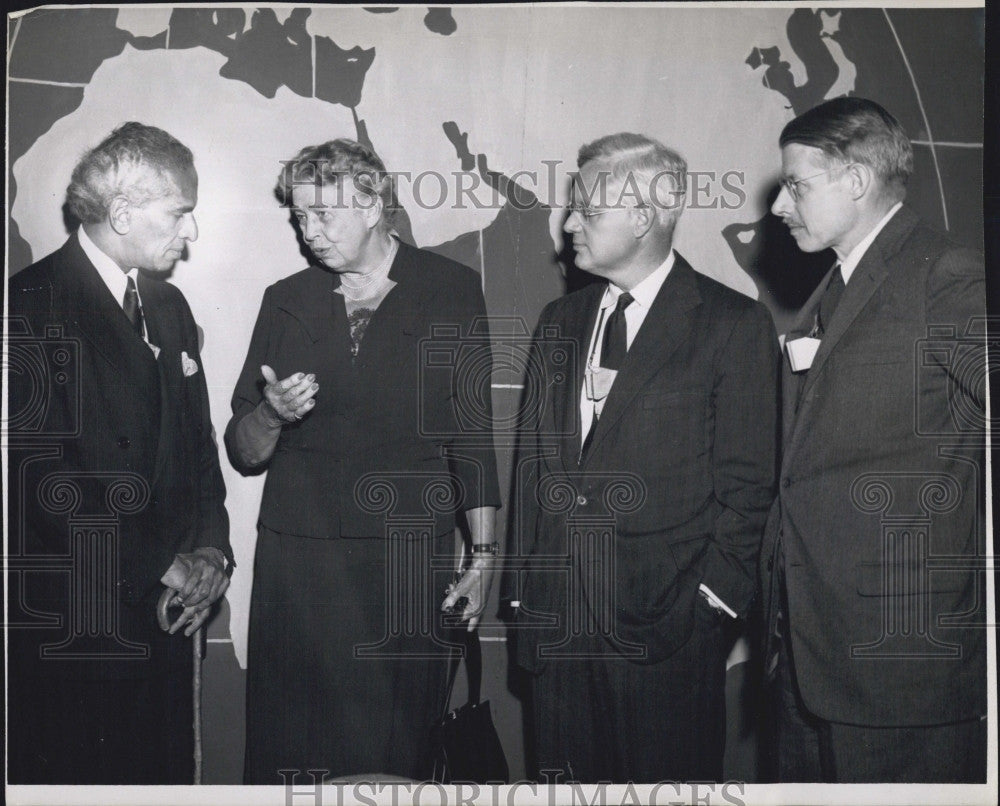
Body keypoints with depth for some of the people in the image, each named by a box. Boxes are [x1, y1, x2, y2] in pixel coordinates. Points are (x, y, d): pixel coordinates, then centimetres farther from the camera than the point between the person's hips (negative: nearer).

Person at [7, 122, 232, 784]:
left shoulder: (170, 307, 13)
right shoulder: (30, 307, -12)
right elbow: (47, 478, -18)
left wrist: (210, 549, 1)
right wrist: (159, 566, -14)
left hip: (165, 617, 7)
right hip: (69, 624, -7)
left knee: (166, 772, 13)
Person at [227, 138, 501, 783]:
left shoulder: (453, 292, 3)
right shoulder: (287, 302, 10)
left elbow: (476, 434, 5)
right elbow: (245, 454, 11)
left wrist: (484, 555, 1)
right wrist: (272, 414, -11)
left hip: (411, 565, -2)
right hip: (295, 566, 2)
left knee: (398, 756, 3)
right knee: (288, 753, 3)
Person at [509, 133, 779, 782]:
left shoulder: (734, 324, -4)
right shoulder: (560, 321, 13)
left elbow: (747, 482, -5)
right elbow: (534, 463, 15)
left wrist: (709, 601, -9)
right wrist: (526, 586, 9)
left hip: (667, 630, -5)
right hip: (556, 622, 5)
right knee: (567, 775, 11)